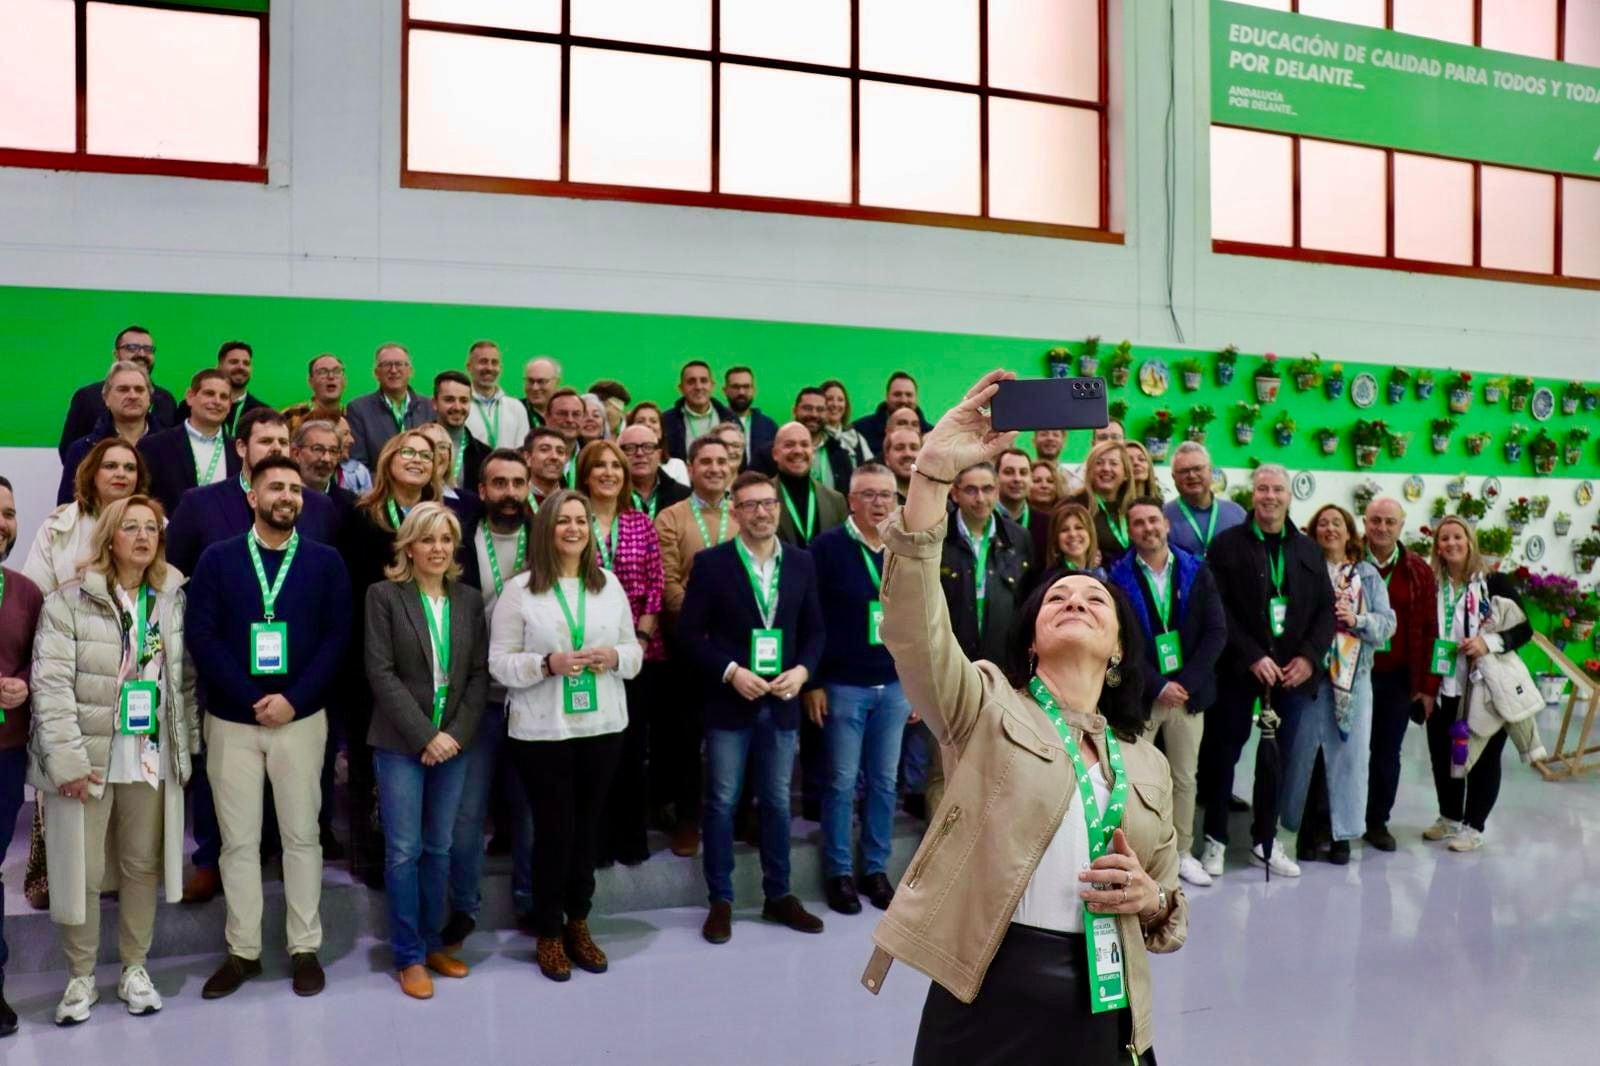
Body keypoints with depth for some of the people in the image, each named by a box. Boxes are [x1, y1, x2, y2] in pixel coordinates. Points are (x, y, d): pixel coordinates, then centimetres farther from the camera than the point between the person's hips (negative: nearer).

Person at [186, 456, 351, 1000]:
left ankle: (305, 948, 17)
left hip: (301, 718, 0)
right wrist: (251, 700, -13)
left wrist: (293, 699, -14)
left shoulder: (325, 561, 2)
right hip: (231, 719, 0)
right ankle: (243, 949, 20)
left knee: (301, 836, 7)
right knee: (239, 840, 8)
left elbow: (336, 637, -3)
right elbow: (200, 634, -6)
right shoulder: (217, 558, 2)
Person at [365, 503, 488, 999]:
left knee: (439, 849, 11)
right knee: (404, 851, 0)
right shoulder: (384, 595, -4)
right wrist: (425, 736, -14)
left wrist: (457, 733, -8)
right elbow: (380, 673, -10)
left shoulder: (470, 599, 7)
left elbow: (479, 673, 5)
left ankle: (431, 943, 24)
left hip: (453, 742, 4)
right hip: (400, 743, -3)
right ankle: (409, 957, 12)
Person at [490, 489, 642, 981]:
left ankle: (578, 922, 30)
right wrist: (547, 664, -22)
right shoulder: (519, 589, -5)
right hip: (542, 730, -3)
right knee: (553, 830, 4)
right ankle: (548, 932, 23)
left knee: (588, 827, 13)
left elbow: (635, 651, 9)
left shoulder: (609, 584, 5)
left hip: (602, 725, 4)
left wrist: (614, 657, -12)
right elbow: (500, 663, -7)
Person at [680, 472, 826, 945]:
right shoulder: (711, 562, -6)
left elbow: (814, 629, 9)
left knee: (777, 802, 13)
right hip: (729, 701, -3)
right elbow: (690, 632, -6)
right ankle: (720, 901, 18)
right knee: (721, 803, 5)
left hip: (781, 701, 3)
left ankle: (778, 896, 26)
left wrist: (803, 670, -9)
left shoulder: (801, 563, 5)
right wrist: (730, 672, -17)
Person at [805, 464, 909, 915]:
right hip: (843, 686, -4)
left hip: (895, 687, 4)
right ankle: (839, 871, 18)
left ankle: (876, 868, 25)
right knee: (842, 782, 4)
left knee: (884, 782, 11)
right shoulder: (827, 547, -8)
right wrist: (813, 683, -11)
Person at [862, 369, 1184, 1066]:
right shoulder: (988, 707, 0)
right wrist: (934, 473, -28)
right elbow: (913, 628, -20)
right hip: (989, 995, -3)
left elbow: (1170, 914, 20)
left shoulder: (1146, 764, 11)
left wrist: (1151, 900, -5)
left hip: (1103, 1009, 4)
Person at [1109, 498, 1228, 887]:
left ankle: (1183, 852, 23)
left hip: (1188, 690, 2)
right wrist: (1158, 685, -13)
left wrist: (1187, 682, -9)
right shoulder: (1119, 577, -4)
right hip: (1140, 693, -2)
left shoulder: (1196, 571, 4)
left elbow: (1217, 631, 0)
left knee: (1185, 777, 10)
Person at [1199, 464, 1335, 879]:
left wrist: (1309, 656, -6)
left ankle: (1265, 840, 22)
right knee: (1224, 752, 3)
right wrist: (1253, 657, -17)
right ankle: (1215, 838, 16)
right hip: (1239, 669, -3)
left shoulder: (1308, 549, 12)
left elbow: (1325, 609, 9)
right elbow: (1219, 610, -9)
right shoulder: (1227, 544, -2)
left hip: (1292, 670, 4)